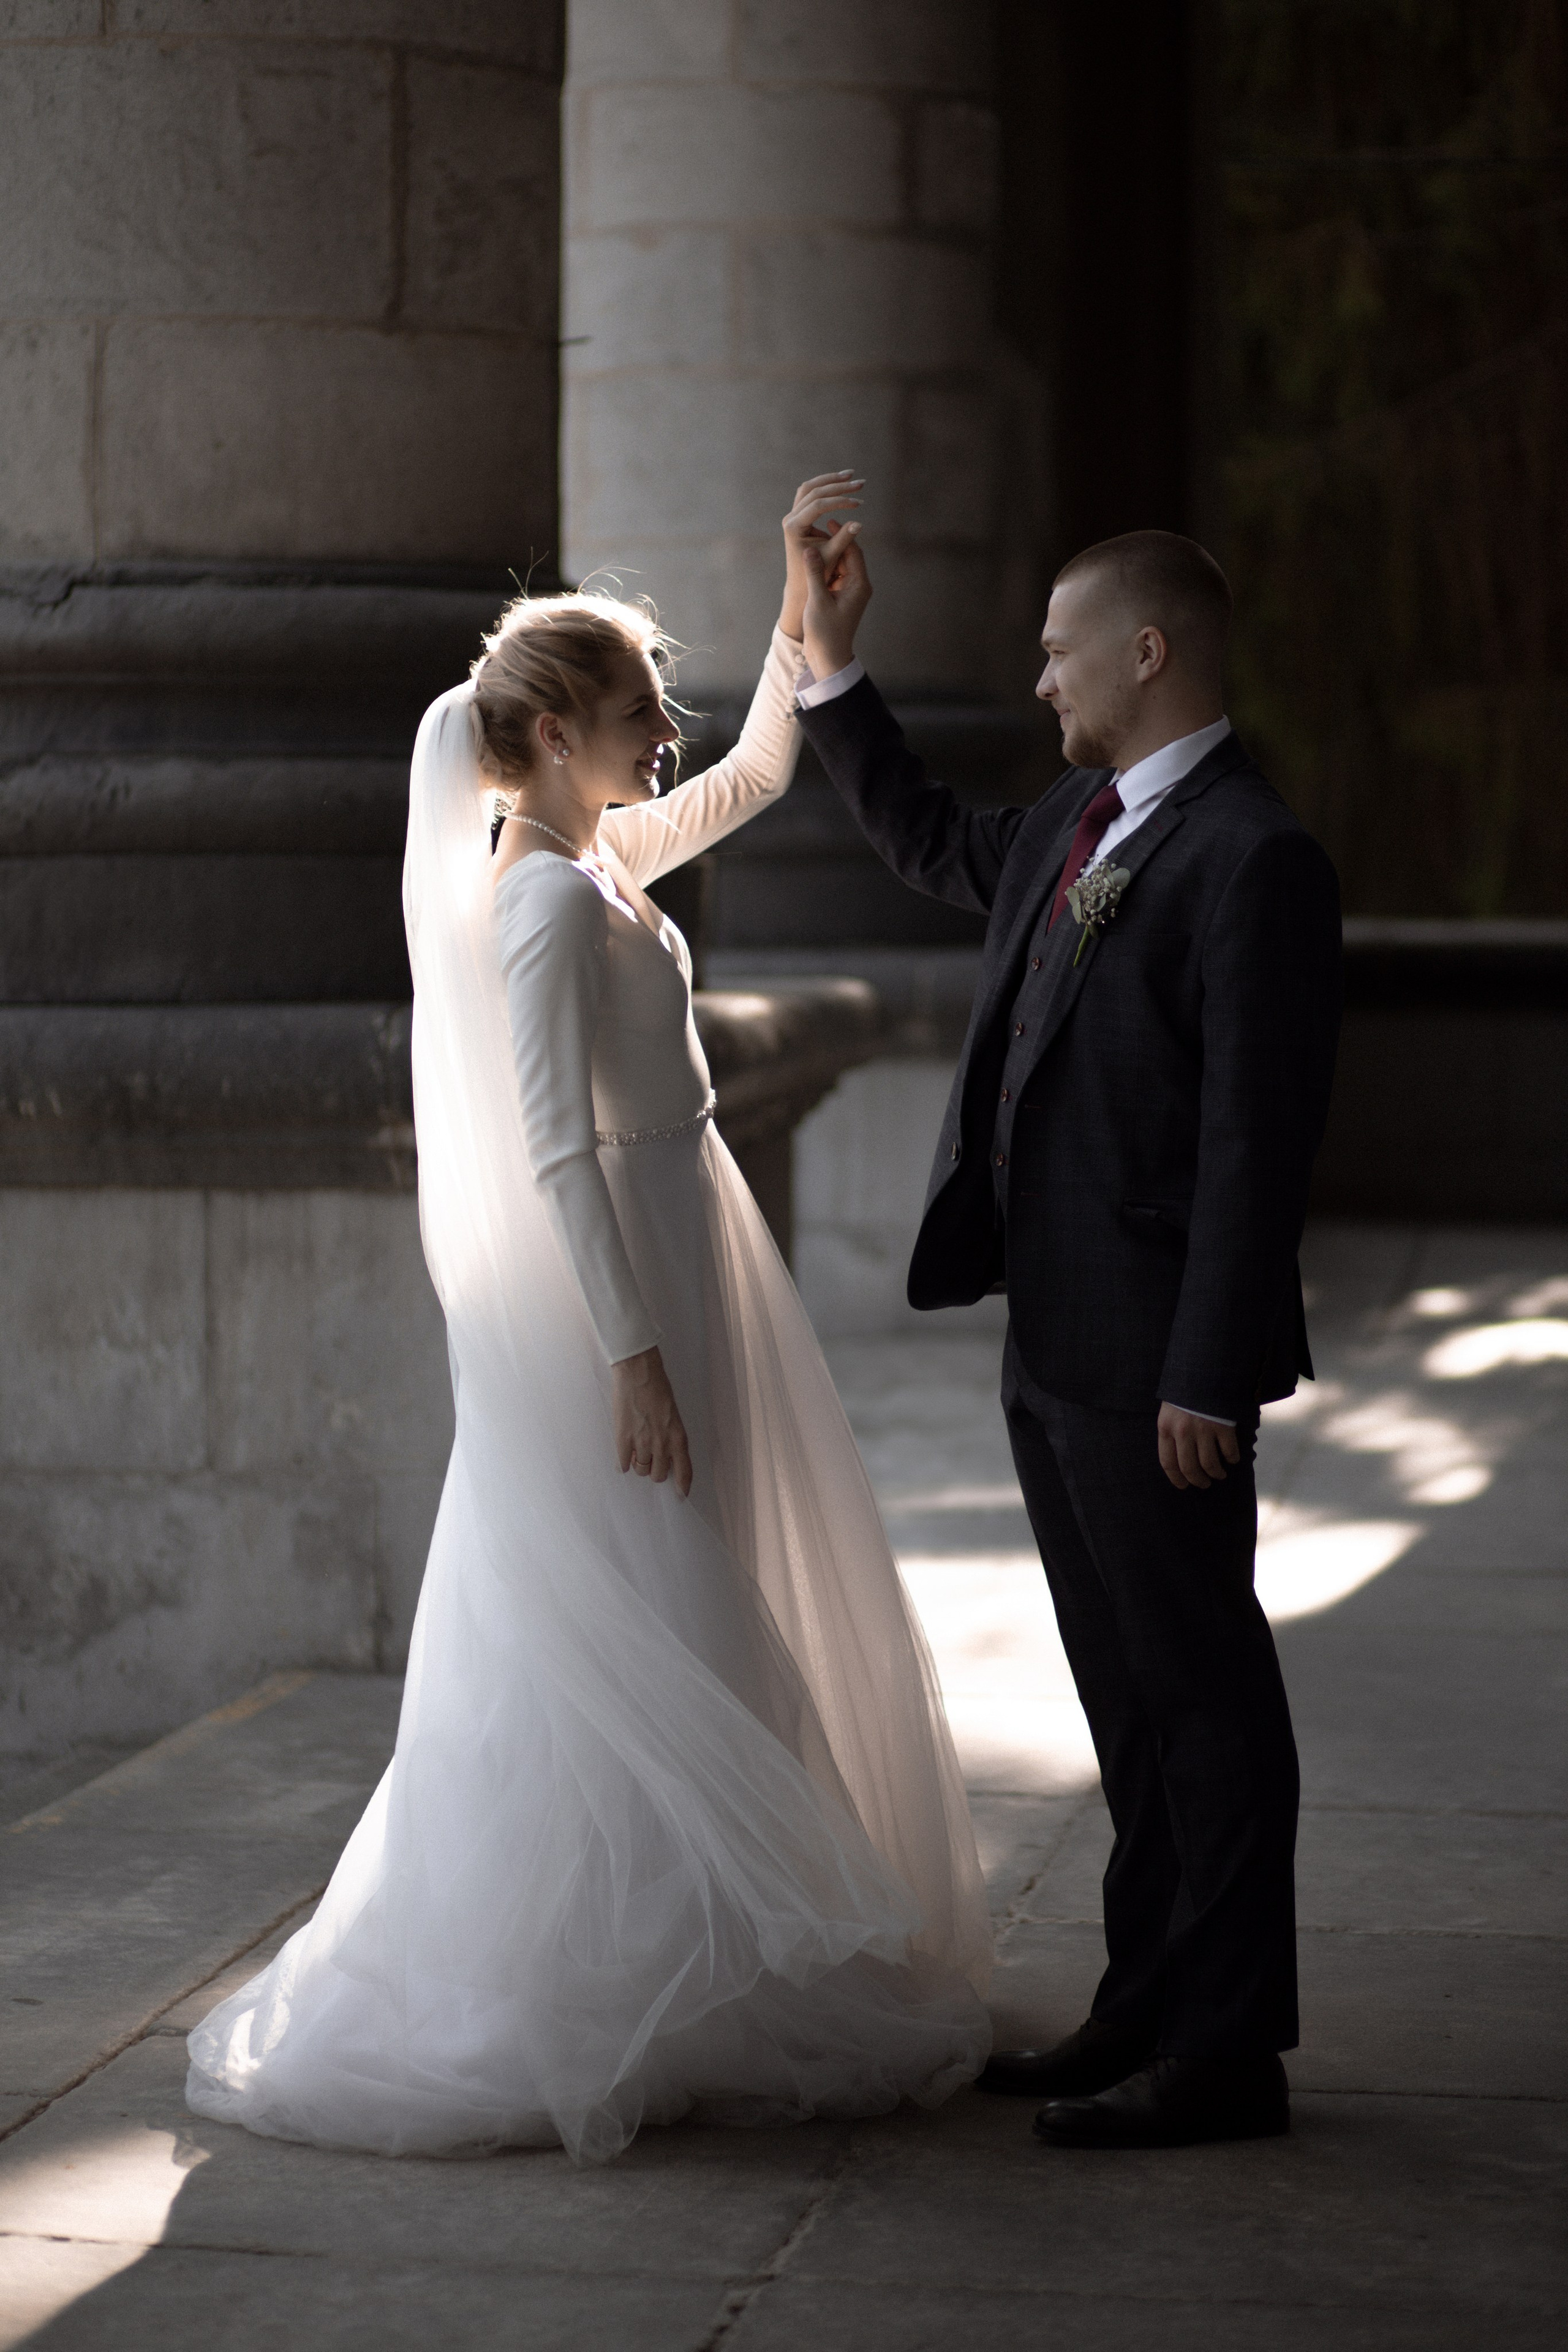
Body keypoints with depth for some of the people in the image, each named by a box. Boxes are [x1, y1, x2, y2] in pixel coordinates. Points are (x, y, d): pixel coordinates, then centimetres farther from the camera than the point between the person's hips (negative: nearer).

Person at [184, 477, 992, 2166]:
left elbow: (755, 776, 21)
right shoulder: (552, 902, -19)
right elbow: (560, 1151, -22)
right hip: (618, 1298, -10)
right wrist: (633, 1357, -23)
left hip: (672, 1278, 10)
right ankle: (616, 2009, 4)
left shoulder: (594, 860, 8)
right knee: (639, 1642, -4)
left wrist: (804, 605, 10)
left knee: (705, 1637, 16)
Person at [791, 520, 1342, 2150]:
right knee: (1127, 1696, 16)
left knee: (1200, 1693, 0)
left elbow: (1258, 1143, -20)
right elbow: (931, 844, 35)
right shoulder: (1070, 832, 13)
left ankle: (1227, 2052, 8)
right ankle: (1147, 2013, 26)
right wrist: (830, 672, 28)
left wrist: (1207, 1380, -22)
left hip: (1154, 1369, -9)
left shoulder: (1253, 863, -16)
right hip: (1055, 1346, 9)